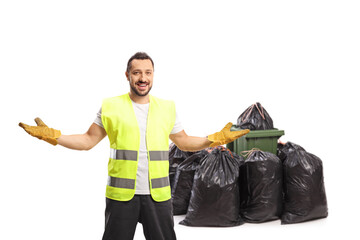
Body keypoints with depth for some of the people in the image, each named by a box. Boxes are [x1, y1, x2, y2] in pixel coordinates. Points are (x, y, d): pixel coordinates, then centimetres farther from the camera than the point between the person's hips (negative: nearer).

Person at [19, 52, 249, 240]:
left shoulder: (167, 108, 10)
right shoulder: (111, 106, 3)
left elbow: (184, 142, 19)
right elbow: (88, 140, 6)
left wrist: (214, 139, 5)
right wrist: (54, 137, -6)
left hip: (158, 194, 2)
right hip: (121, 194, -2)